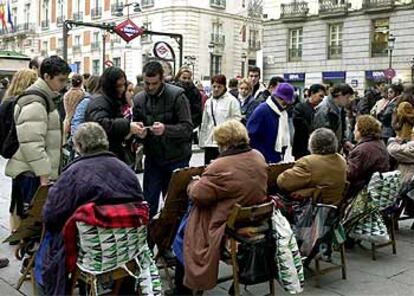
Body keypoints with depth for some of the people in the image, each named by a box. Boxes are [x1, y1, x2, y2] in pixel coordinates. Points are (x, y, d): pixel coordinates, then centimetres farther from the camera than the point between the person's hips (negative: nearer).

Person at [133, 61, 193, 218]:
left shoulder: (177, 96, -12)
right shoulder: (139, 99, 2)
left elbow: (188, 128, -17)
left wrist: (165, 129, -33)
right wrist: (139, 131, -13)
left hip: (176, 158, -3)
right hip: (152, 158, 4)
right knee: (148, 203, 8)